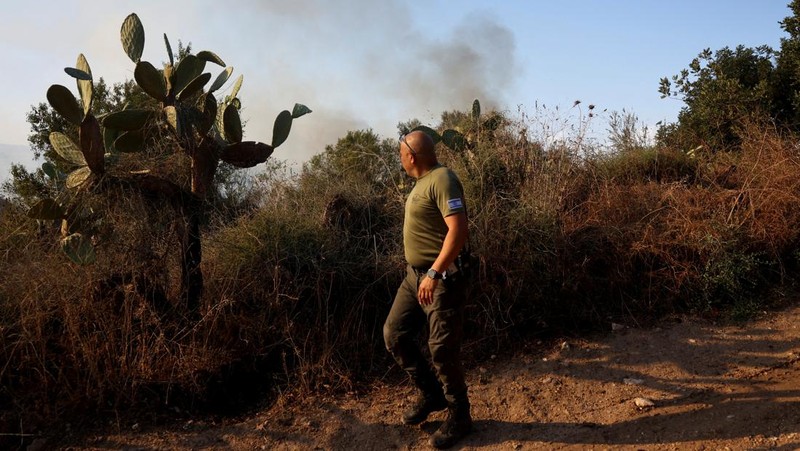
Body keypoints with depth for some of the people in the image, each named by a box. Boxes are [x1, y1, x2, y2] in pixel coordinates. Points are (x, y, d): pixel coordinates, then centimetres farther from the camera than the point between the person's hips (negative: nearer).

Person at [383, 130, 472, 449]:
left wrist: (435, 272, -32)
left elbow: (458, 230, -27)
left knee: (442, 350, -2)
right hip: (415, 275, 10)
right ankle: (430, 394, 27)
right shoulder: (423, 181, 14)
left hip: (441, 279, -10)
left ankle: (459, 417, 18)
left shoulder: (442, 179, -17)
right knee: (394, 334, 10)